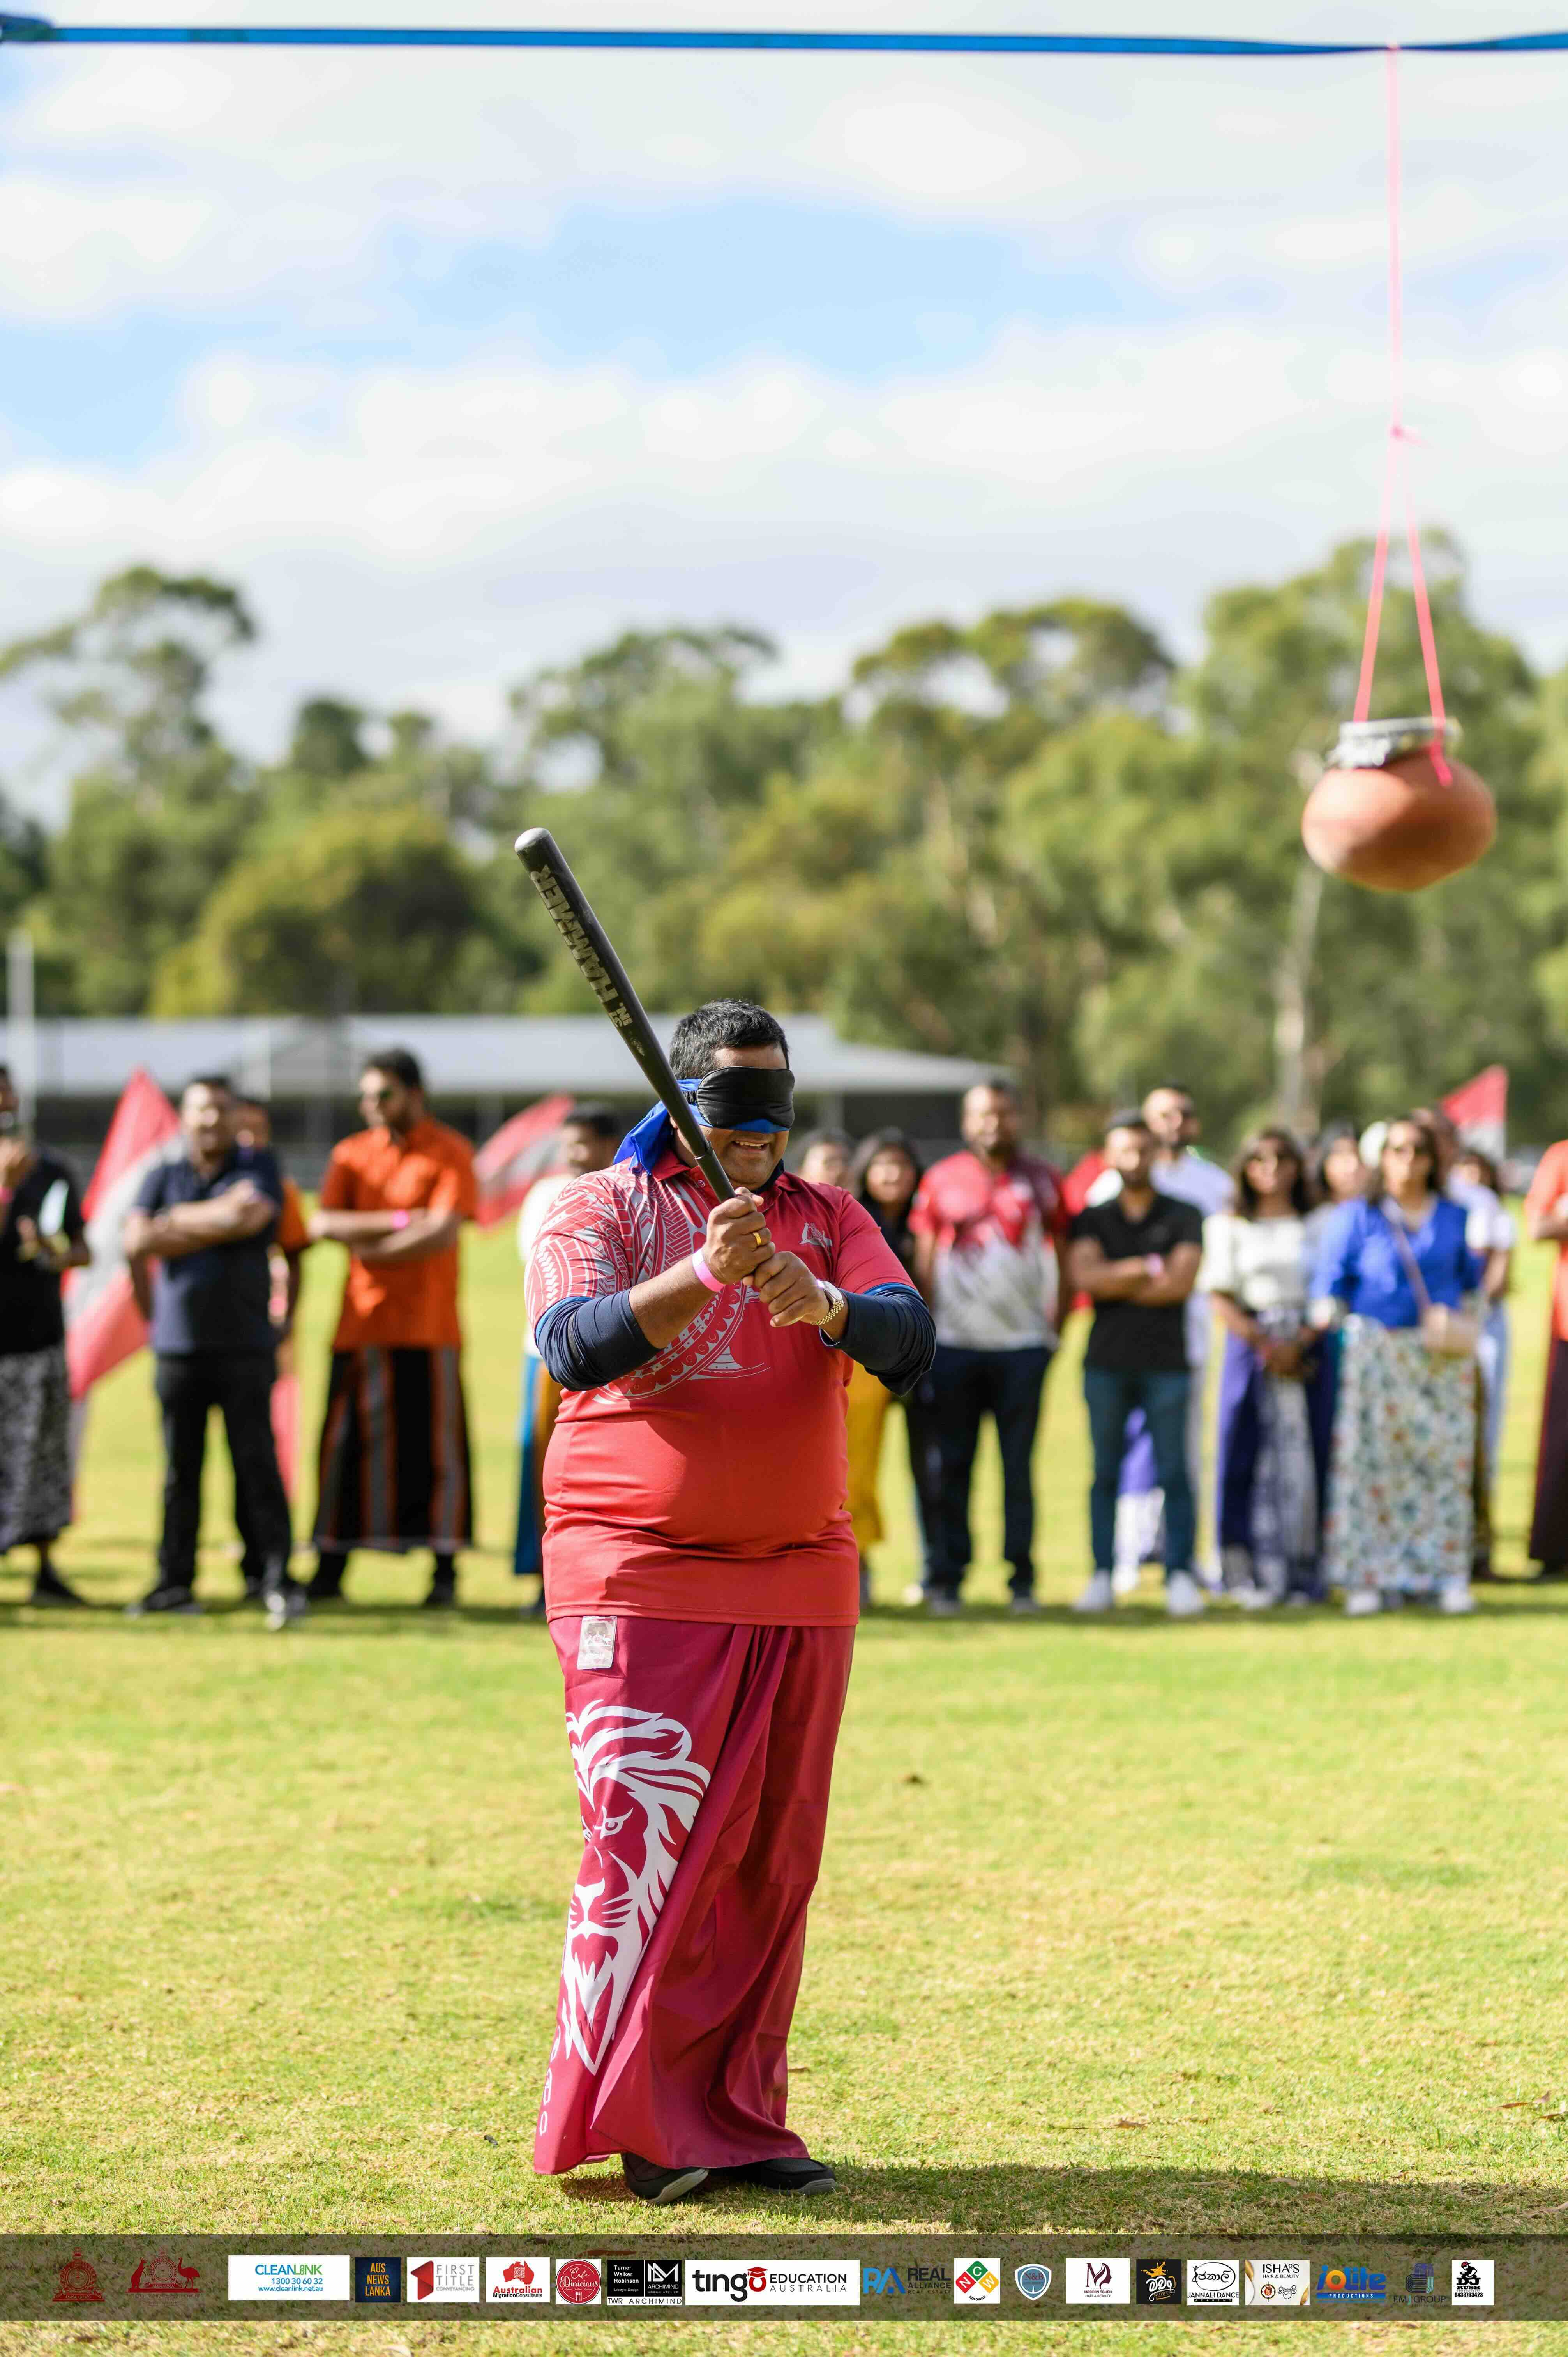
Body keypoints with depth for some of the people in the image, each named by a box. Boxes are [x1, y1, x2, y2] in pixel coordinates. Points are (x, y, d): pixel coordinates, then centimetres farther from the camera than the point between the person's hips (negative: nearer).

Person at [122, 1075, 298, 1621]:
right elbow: (136, 1242, -2)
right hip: (178, 1344, 2)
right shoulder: (162, 1176, 12)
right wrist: (217, 1224, -2)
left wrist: (178, 1221, -4)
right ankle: (175, 1581, 8)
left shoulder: (258, 1167, 7)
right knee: (180, 1468, 3)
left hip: (245, 1345, -2)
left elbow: (249, 1216, -13)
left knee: (257, 1462, -7)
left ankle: (278, 1579, -6)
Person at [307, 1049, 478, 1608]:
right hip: (360, 1326, 4)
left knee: (434, 1446, -3)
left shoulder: (451, 1153, 1)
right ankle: (330, 1568, 7)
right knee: (346, 1444, 3)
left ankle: (444, 1571, 1)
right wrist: (400, 1220, -12)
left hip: (429, 1328, -4)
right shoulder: (351, 1154, 12)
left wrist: (370, 1248, -7)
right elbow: (322, 1224, -2)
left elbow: (443, 1232, -11)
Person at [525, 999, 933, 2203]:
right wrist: (705, 1273, -32)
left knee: (774, 1860, 7)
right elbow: (574, 1348, -18)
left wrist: (823, 1303, -28)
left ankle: (736, 2120, 14)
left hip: (802, 1584, 5)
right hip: (640, 1575, -4)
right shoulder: (599, 1212, 0)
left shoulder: (828, 1218, 11)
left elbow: (912, 1339, -7)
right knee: (646, 1842, -12)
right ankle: (632, 2121, -8)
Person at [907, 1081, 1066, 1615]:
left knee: (1019, 1465, 0)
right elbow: (925, 1263, 8)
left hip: (1022, 1344, 0)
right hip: (954, 1343, 0)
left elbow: (1064, 1259, 11)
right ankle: (946, 1576, 7)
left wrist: (1056, 1327, 5)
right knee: (953, 1465, 1)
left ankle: (1021, 1577, 7)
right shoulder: (941, 1181, 6)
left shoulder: (1041, 1181, 6)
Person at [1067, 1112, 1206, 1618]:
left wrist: (1114, 1283, -4)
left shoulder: (1183, 1217, 7)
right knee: (1105, 1473, 2)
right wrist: (1148, 1269, -6)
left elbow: (1182, 1283, -6)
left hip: (1165, 1362, -1)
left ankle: (1181, 1576, -1)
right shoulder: (1091, 1219, 11)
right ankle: (1102, 1576, 5)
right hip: (1106, 1362, 1)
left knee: (1175, 1472, -4)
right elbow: (1083, 1277, -6)